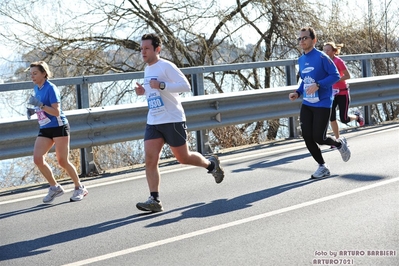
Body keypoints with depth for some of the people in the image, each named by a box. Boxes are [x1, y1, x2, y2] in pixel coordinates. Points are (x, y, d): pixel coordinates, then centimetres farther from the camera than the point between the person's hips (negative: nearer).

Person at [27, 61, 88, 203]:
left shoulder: (50, 88, -15)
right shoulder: (37, 88, 8)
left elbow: (56, 112, -21)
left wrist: (40, 105, -31)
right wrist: (33, 110, 5)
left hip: (59, 127, -7)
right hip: (45, 129, 7)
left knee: (63, 161, -2)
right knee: (37, 159, -8)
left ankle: (79, 188, 17)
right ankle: (55, 187, 7)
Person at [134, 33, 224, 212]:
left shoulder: (166, 66, -12)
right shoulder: (147, 69, 13)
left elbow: (186, 86, -20)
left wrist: (161, 85, -28)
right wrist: (143, 91, 8)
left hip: (172, 120, -7)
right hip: (153, 122, 7)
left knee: (183, 158, 5)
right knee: (150, 159, -9)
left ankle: (211, 164, 33)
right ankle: (154, 200, -10)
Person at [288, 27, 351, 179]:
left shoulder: (321, 57, -12)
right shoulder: (301, 60, 9)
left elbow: (335, 75, -13)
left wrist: (318, 85, -25)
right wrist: (298, 93, 4)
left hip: (322, 104, -6)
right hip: (306, 105, 6)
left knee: (319, 138, -7)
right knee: (307, 137, -2)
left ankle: (340, 144, 27)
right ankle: (322, 167, 15)